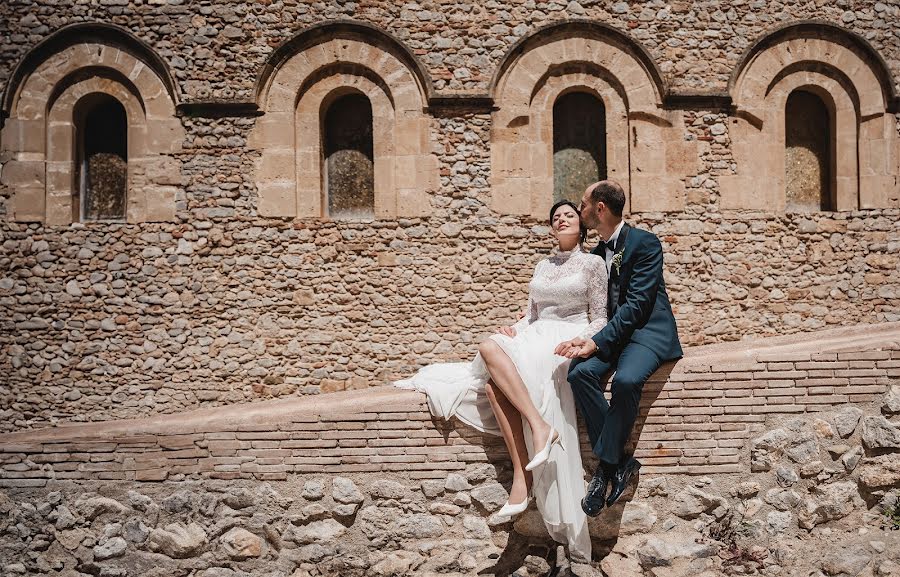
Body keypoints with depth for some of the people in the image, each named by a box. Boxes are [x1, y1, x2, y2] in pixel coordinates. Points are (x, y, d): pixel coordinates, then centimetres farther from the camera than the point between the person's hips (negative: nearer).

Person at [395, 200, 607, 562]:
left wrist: (580, 343, -18)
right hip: (534, 339, 6)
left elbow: (599, 319, 2)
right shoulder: (543, 265, 25)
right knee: (493, 364, -32)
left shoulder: (593, 263, 7)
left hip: (569, 342, -6)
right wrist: (513, 329, 1)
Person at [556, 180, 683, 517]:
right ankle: (619, 462, -20)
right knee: (580, 372, -25)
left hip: (647, 331, -6)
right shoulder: (597, 253, 16)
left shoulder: (645, 243, -7)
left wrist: (597, 342, -22)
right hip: (610, 334, 6)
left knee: (626, 379, -36)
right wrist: (582, 338, -5)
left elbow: (637, 304, -16)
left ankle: (607, 463, -19)